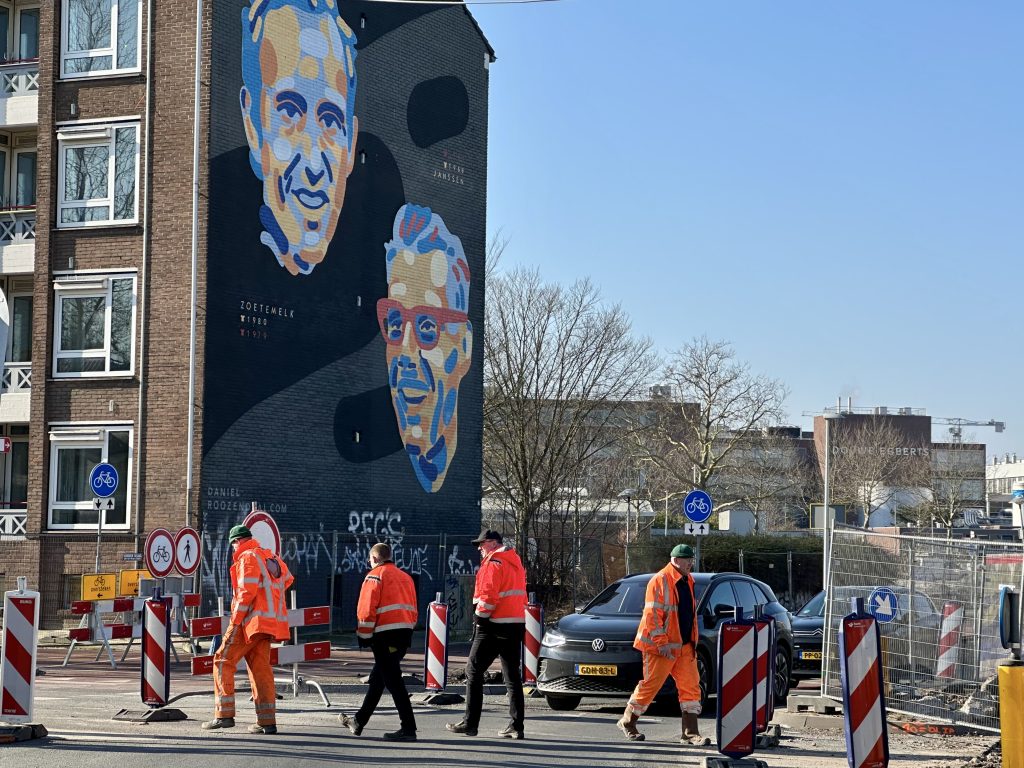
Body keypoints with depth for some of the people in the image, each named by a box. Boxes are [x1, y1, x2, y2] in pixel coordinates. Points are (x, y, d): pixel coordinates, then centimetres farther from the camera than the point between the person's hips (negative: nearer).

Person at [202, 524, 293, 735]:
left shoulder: (248, 558, -7)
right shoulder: (272, 557, 19)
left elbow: (247, 591, -17)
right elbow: (288, 579, 34)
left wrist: (235, 620, -16)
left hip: (252, 620, -8)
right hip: (270, 622, 8)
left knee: (223, 661, -3)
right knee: (261, 668, 9)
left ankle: (224, 714, -11)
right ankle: (267, 721, 5)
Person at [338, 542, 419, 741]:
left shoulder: (375, 575, -3)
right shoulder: (405, 577, 20)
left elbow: (367, 609, -10)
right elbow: (413, 610, 19)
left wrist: (364, 636, -3)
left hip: (385, 635, -8)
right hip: (405, 634, 8)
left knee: (393, 681, -6)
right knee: (377, 677, 18)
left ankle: (408, 728, -10)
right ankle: (359, 721, 29)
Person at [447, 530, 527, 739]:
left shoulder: (493, 563, -10)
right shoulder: (515, 563, 18)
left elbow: (488, 595, -18)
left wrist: (480, 617, -9)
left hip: (494, 627, -8)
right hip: (517, 624, 8)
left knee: (474, 671, -1)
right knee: (513, 676, 8)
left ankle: (470, 723, -2)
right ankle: (516, 726, 5)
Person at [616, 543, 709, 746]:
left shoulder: (687, 582, 14)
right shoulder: (660, 581, -12)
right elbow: (652, 614, -17)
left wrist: (693, 641, 17)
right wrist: (662, 643, -20)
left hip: (684, 646, 8)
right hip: (661, 647, -7)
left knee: (691, 686, -1)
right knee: (650, 685, -1)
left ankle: (690, 733, 0)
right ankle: (627, 722, 17)